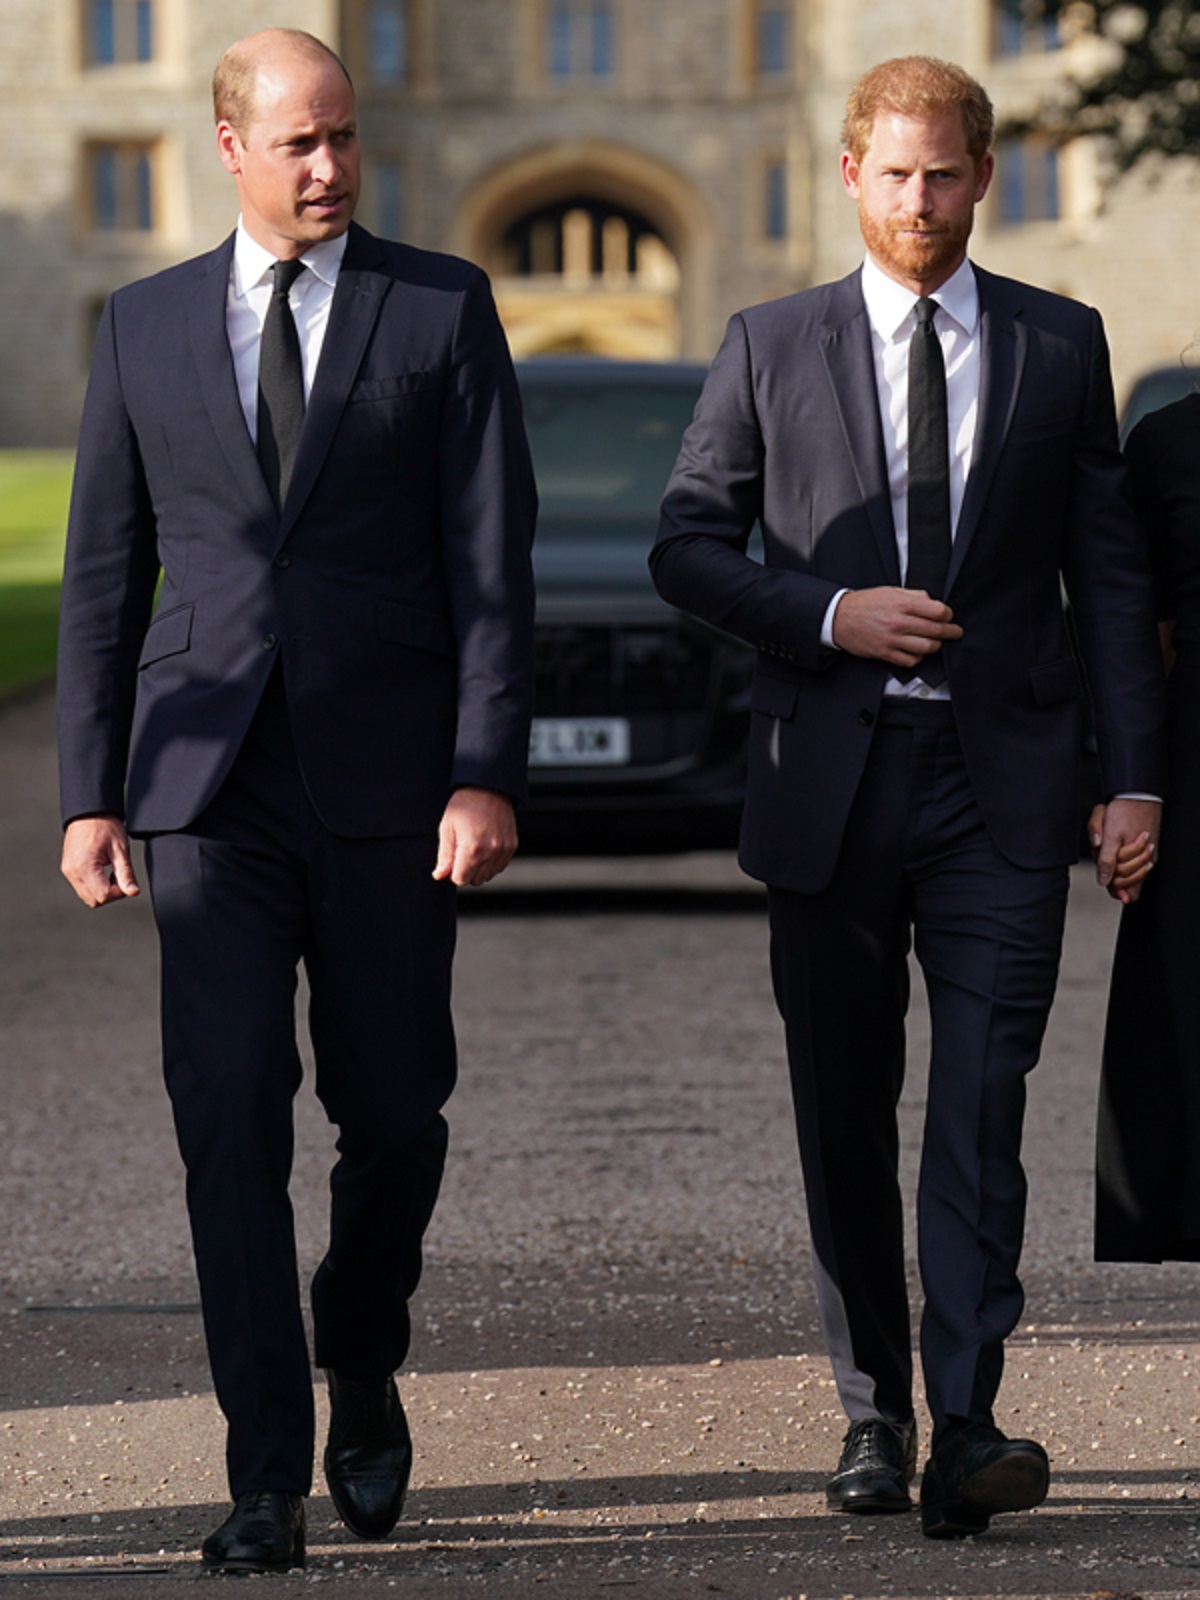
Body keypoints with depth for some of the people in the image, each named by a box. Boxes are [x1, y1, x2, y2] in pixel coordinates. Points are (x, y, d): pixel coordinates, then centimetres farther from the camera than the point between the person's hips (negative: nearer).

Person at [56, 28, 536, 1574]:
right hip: (210, 785, 1)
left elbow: (493, 559, -2)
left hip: (386, 782, -1)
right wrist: (88, 795, 5)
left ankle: (362, 1376, 33)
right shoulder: (144, 326, 9)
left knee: (392, 1112, 7)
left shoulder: (442, 307, 3)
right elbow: (104, 575, 11)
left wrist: (487, 776, -11)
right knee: (230, 1115, -8)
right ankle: (267, 1476, -5)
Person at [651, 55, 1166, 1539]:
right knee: (844, 1115, 6)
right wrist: (829, 613, -9)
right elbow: (687, 544, 7)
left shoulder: (1060, 346, 8)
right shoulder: (772, 347, 7)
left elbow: (1108, 570, 8)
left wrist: (1134, 775, 1)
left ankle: (966, 1428, -15)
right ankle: (873, 1412, 18)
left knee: (981, 1107, -11)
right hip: (832, 776, 1)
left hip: (1000, 779, -1)